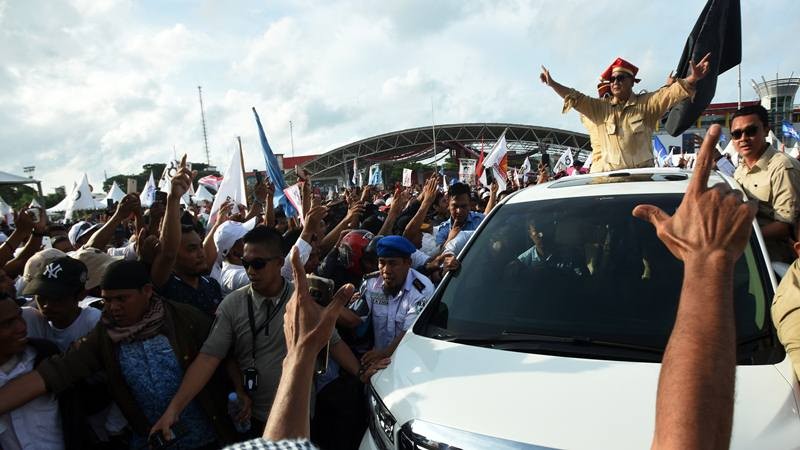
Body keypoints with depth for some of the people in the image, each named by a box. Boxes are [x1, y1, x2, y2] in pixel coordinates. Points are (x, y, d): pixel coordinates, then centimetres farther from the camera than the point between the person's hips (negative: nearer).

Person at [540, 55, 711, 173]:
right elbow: (576, 99, 3)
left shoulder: (646, 103, 4)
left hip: (642, 172, 0)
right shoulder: (599, 107, 9)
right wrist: (552, 84, -4)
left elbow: (669, 94, -8)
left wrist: (692, 79, -25)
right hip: (606, 173, 1)